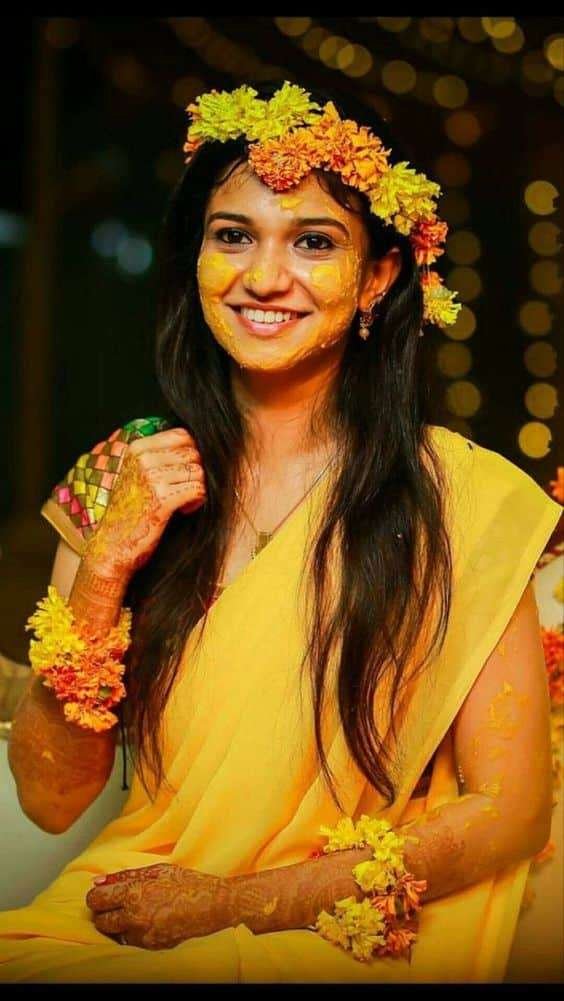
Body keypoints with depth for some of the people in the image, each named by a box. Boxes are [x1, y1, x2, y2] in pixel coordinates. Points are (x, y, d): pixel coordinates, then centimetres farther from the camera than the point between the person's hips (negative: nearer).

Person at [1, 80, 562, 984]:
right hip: (131, 906, 4)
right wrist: (103, 569, -13)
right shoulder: (121, 479, 3)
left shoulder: (467, 497, -6)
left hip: (347, 939, -3)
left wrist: (234, 901, -11)